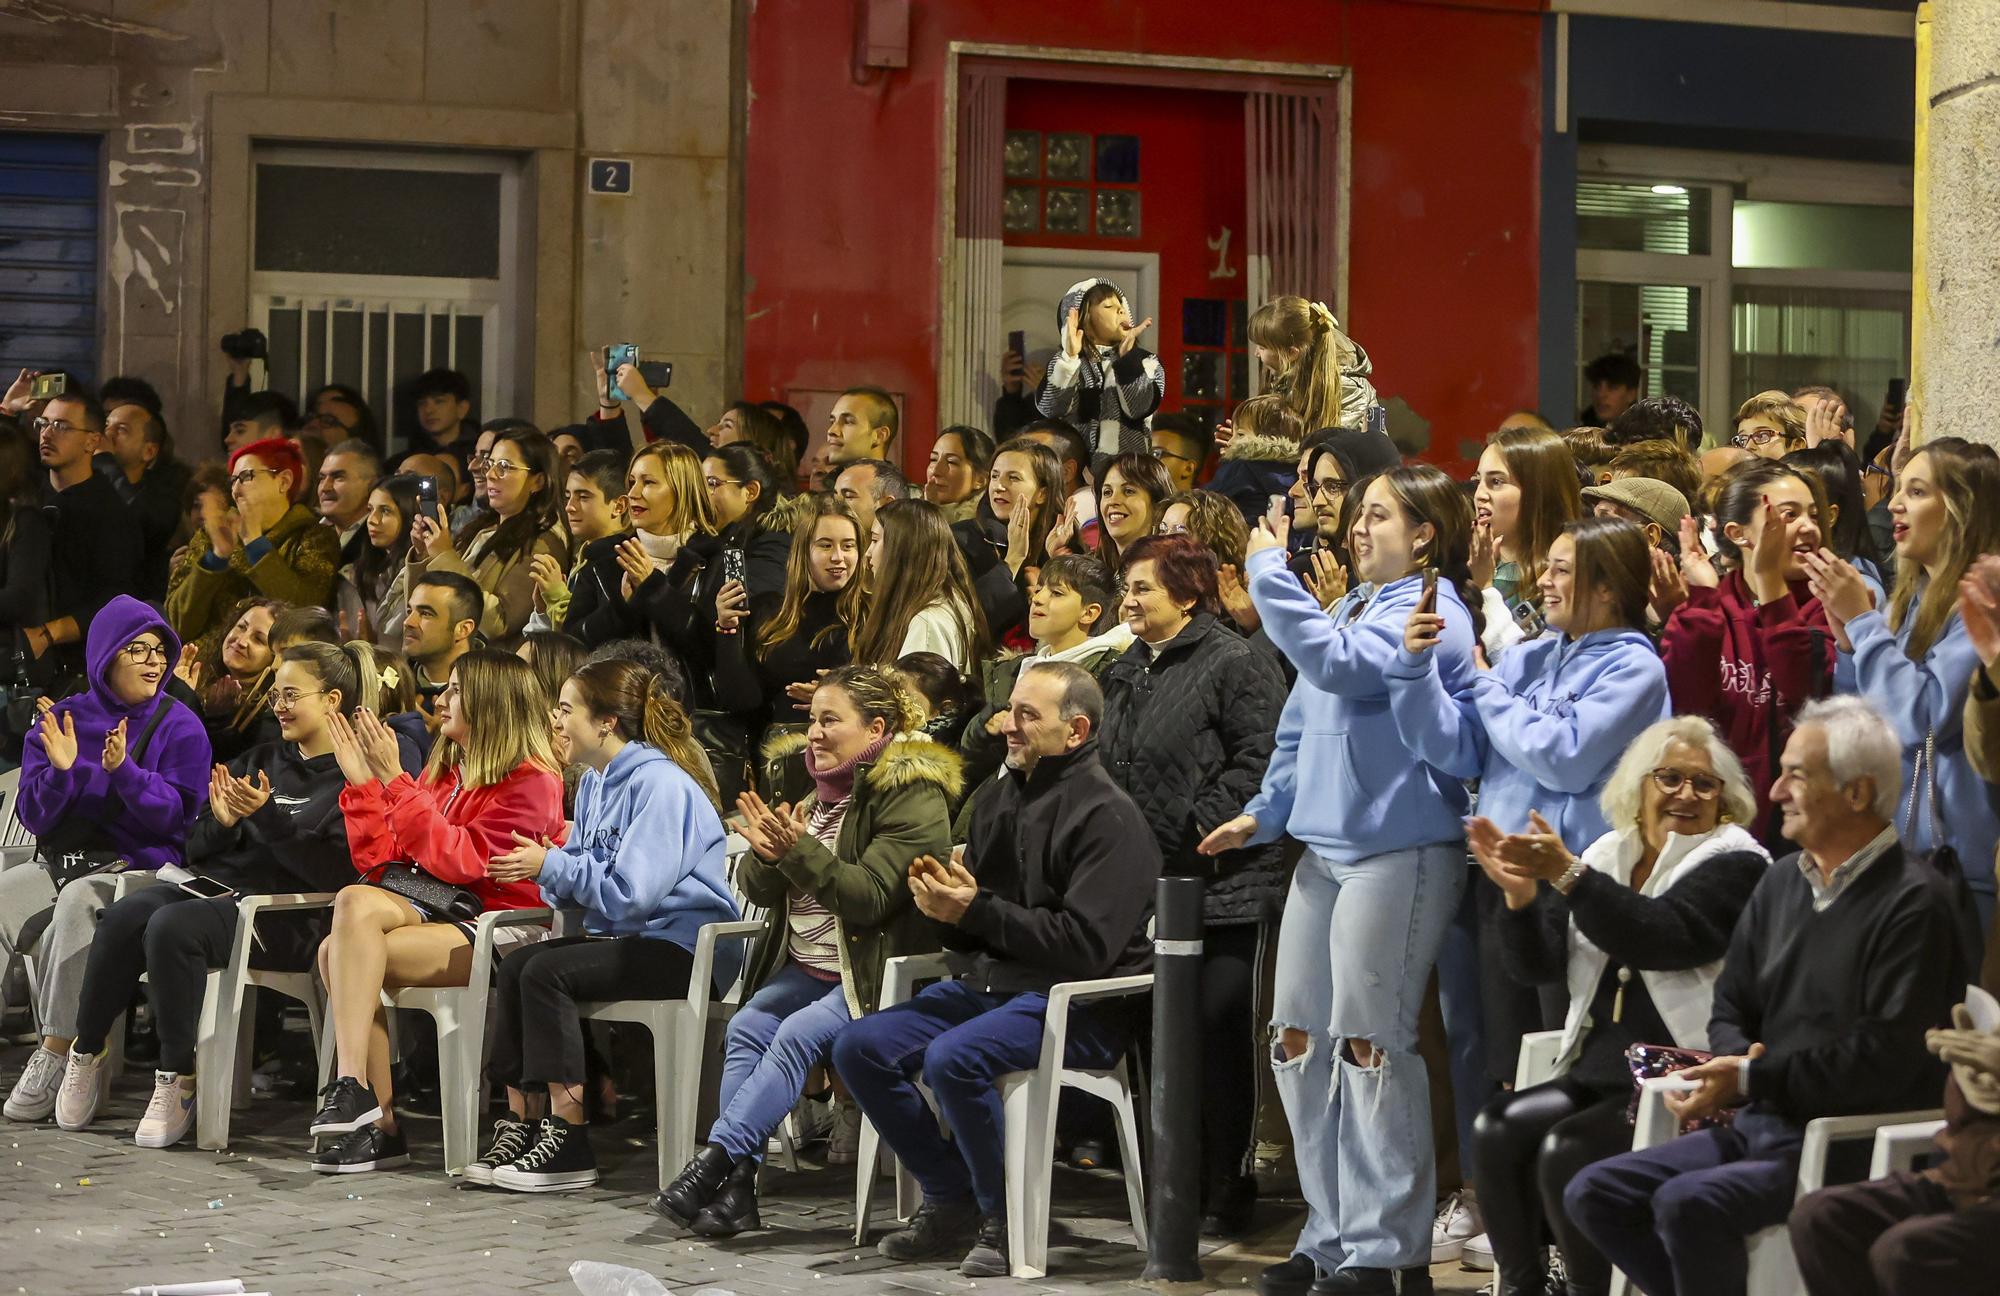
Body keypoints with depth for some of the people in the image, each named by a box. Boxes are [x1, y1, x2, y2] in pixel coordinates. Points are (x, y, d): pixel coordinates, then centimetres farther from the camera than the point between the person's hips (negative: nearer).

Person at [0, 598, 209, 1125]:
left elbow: (179, 815, -7)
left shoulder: (180, 727, 3)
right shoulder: (61, 720, 12)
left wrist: (124, 771, -21)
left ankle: (57, 1051, -29)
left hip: (139, 864, -4)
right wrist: (62, 770, -13)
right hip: (63, 860, 4)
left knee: (77, 903, -35)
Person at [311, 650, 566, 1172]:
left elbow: (461, 862, -18)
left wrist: (394, 781, -19)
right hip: (433, 912, 7)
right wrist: (362, 781, 3)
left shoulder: (531, 782, -6)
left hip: (502, 931, -7)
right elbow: (378, 860, 14)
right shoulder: (442, 772, 17)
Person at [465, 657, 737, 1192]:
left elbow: (629, 895, -22)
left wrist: (551, 866, -14)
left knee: (546, 972, -24)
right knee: (514, 965, -10)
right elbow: (580, 884, 15)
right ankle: (522, 1123, -12)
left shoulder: (660, 784, -16)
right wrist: (546, 871, -8)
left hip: (685, 945, -9)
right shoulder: (595, 782, 13)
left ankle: (568, 1144, -22)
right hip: (628, 937, 9)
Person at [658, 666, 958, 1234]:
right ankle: (736, 1182, -24)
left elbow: (871, 897, -20)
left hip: (876, 973, -7)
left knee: (799, 1034, -27)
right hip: (807, 968, 7)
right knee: (746, 1026, -17)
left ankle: (714, 1160, -29)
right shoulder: (815, 788, 14)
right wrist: (765, 853, -11)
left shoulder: (912, 794, -10)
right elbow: (757, 890, 11)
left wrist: (800, 850, -27)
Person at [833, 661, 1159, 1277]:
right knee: (860, 1047, -5)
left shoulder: (1107, 816, -12)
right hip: (989, 983, 9)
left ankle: (1006, 1221, -13)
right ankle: (952, 1203, 3)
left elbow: (1087, 944, -21)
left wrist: (978, 909, -18)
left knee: (953, 1058, -32)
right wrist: (942, 899, -4)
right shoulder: (997, 798, 15)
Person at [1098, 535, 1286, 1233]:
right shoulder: (1126, 672, 17)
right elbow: (1110, 761, 24)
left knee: (1221, 1031, -3)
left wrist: (1207, 823, -19)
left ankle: (1227, 1189, 4)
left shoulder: (1236, 664, -9)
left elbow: (1259, 759, -17)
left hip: (1222, 884, -8)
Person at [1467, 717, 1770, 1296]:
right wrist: (1521, 893, -7)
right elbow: (1539, 966, 12)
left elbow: (1662, 938, -19)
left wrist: (1569, 876, -26)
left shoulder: (1736, 864, -2)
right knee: (1498, 1129, -17)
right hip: (1600, 1075, 6)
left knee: (1568, 1151, -27)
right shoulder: (1609, 856, 17)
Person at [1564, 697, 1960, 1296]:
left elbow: (1883, 1061, -18)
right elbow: (1731, 1008, 20)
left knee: (1687, 1203, -30)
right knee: (1593, 1193, -3)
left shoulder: (1911, 902, -12)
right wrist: (1736, 1057, -4)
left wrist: (1754, 1079, -17)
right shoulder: (1782, 882, 14)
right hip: (1758, 1125, 9)